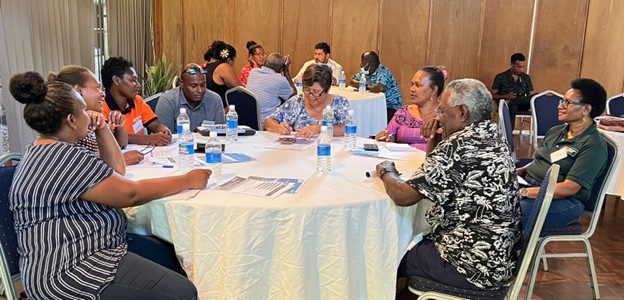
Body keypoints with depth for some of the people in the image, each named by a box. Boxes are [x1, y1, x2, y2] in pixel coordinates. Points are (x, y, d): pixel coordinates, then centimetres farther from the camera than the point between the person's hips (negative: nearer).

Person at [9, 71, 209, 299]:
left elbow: (116, 174, 16)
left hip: (67, 254, 11)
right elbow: (131, 193, -17)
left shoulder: (44, 151, 12)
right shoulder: (66, 158, -21)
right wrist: (188, 180, -8)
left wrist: (103, 131, 6)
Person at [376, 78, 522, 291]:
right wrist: (434, 143, 2)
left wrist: (386, 172, -2)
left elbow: (402, 196, -21)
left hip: (476, 267, -9)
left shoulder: (458, 146, -24)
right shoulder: (490, 138, 5)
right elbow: (434, 178, 17)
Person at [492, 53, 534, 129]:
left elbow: (530, 95, 17)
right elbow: (493, 95, 4)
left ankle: (510, 102, -37)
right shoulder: (500, 77, 6)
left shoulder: (526, 78, 17)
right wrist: (506, 96, -15)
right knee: (513, 107, -42)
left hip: (521, 105, 3)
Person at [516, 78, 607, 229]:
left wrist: (523, 193, -22)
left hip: (564, 202, -7)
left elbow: (570, 188, -17)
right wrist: (516, 172, 0)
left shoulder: (593, 145, -8)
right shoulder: (555, 131, 17)